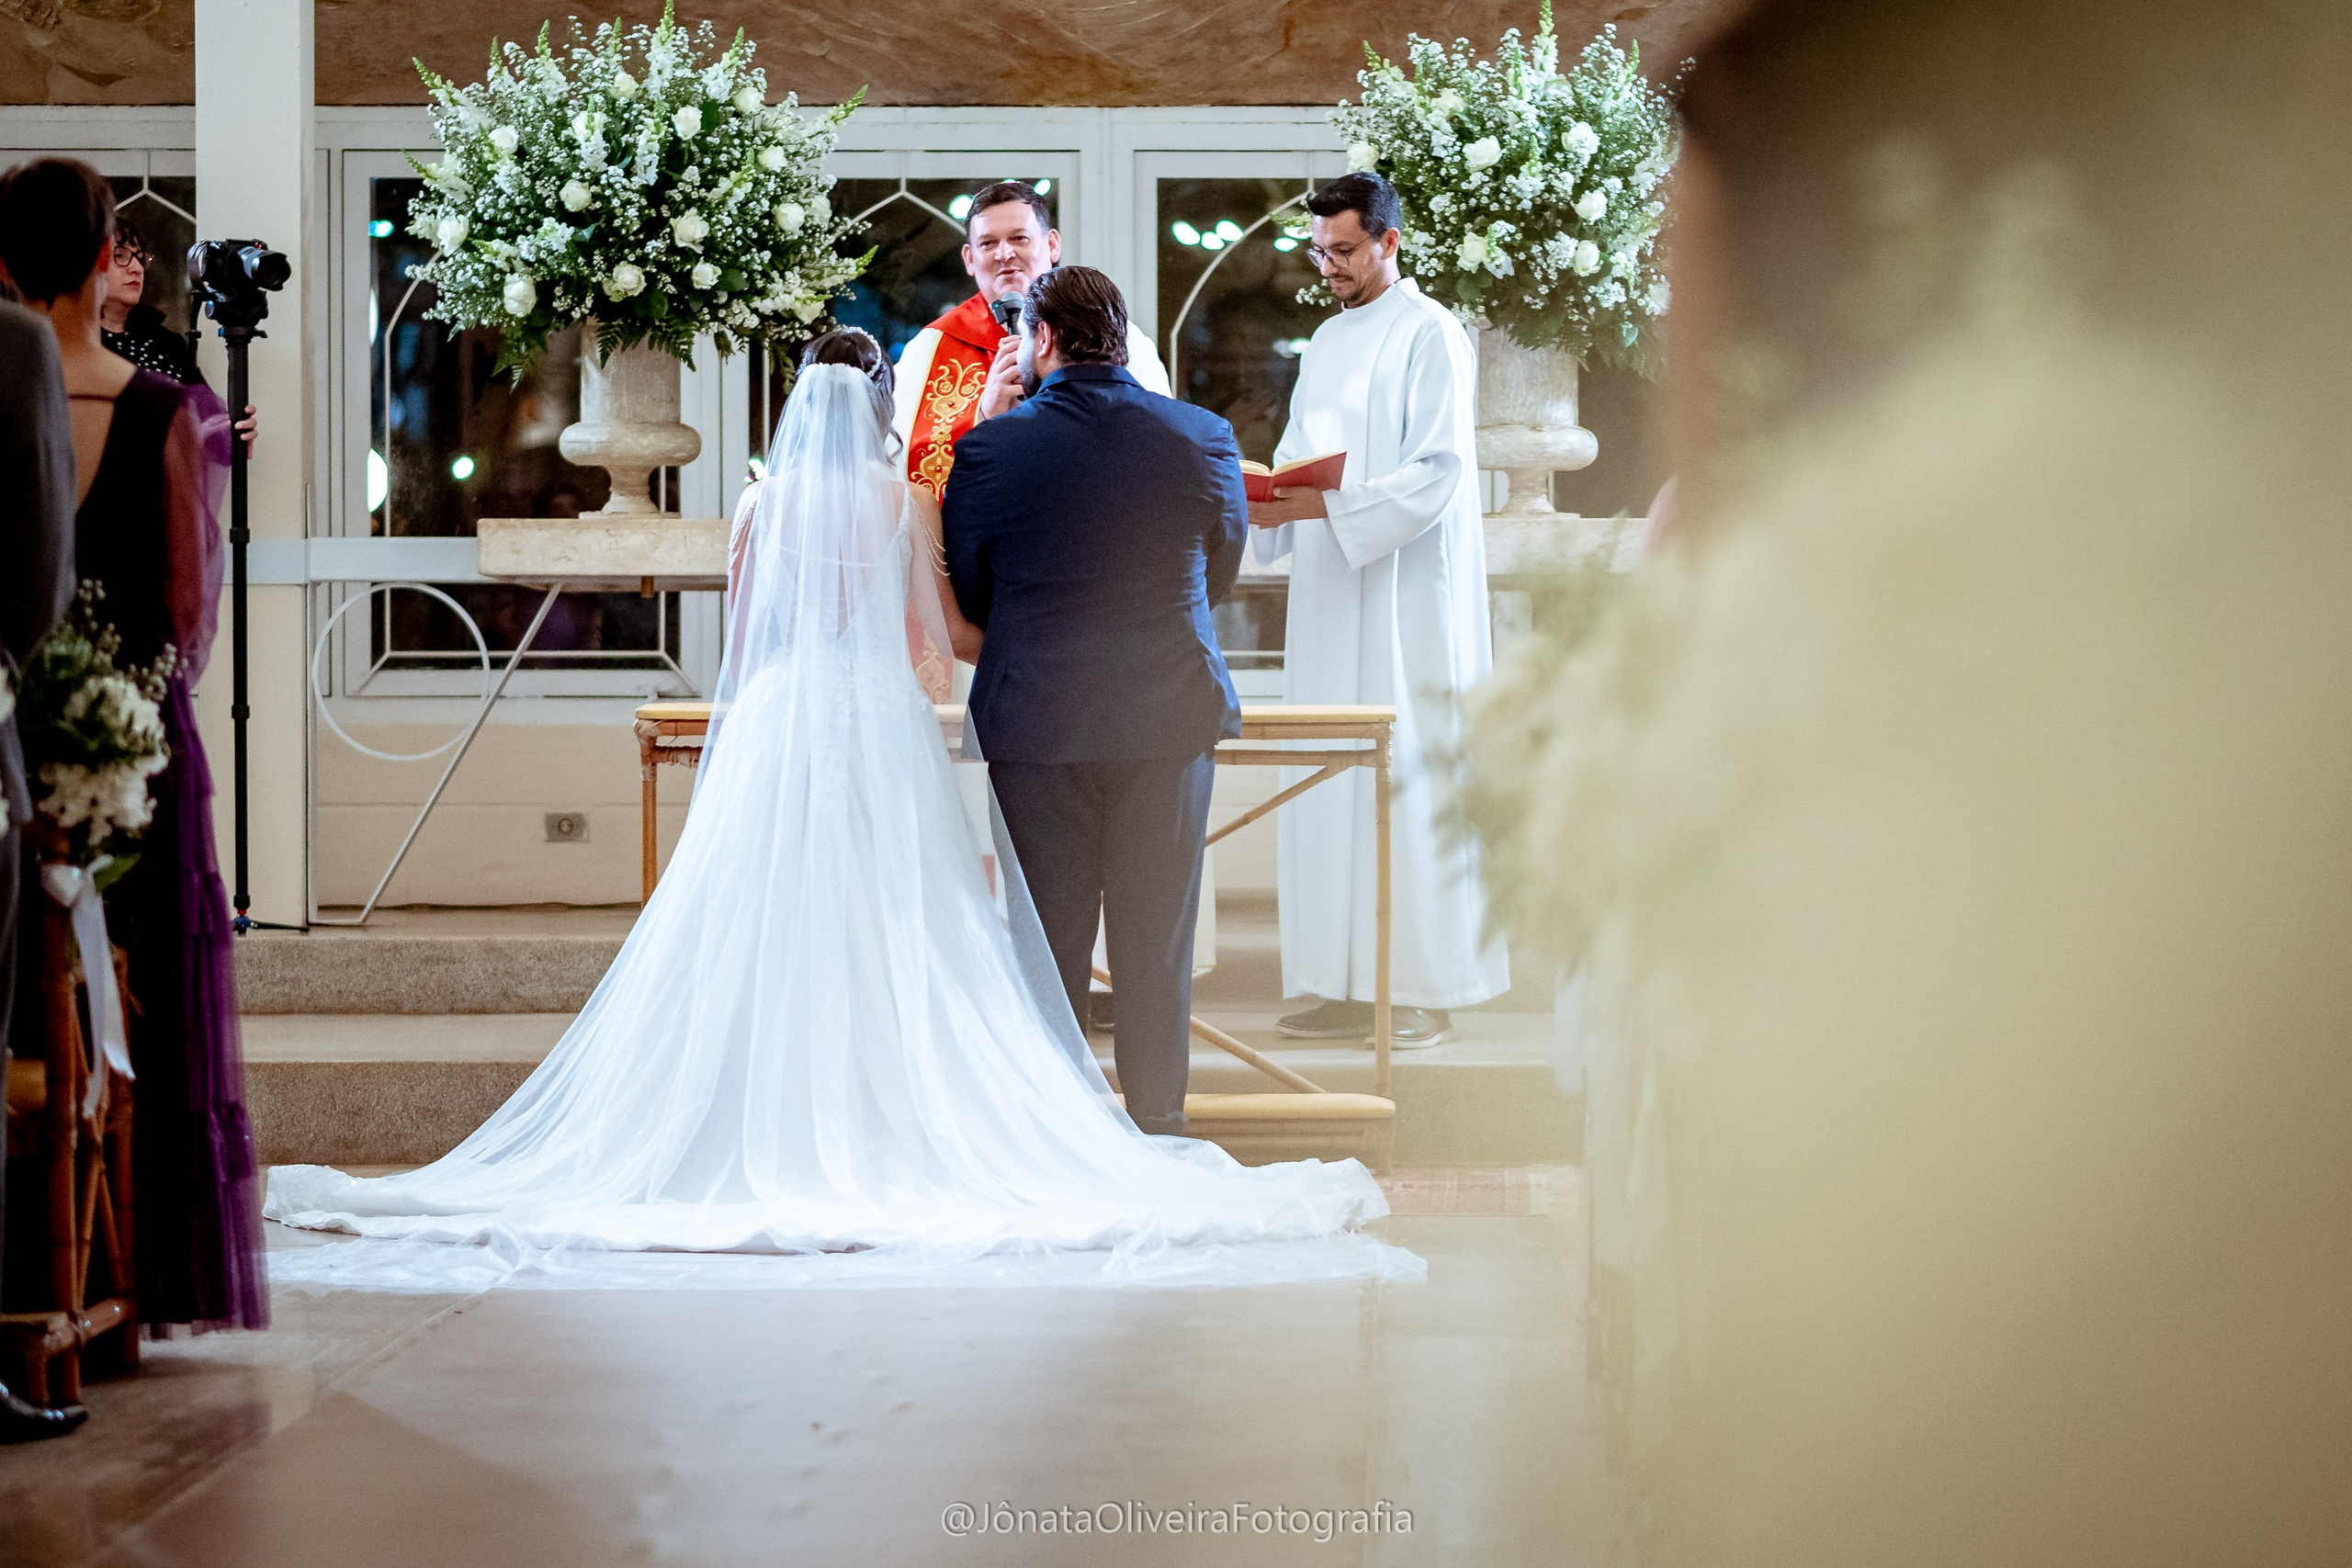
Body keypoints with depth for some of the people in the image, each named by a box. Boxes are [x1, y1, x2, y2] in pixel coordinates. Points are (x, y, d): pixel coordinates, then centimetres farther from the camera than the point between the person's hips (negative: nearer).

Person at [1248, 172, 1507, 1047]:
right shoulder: (1327, 344, 18)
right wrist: (1265, 500, -2)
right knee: (1328, 786, 4)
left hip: (1405, 601, -8)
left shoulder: (1430, 337, -7)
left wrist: (1320, 506, -22)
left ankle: (1423, 987, -4)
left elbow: (1439, 472, -15)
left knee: (1407, 777, -8)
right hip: (1330, 597, 8)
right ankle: (1348, 983, 8)